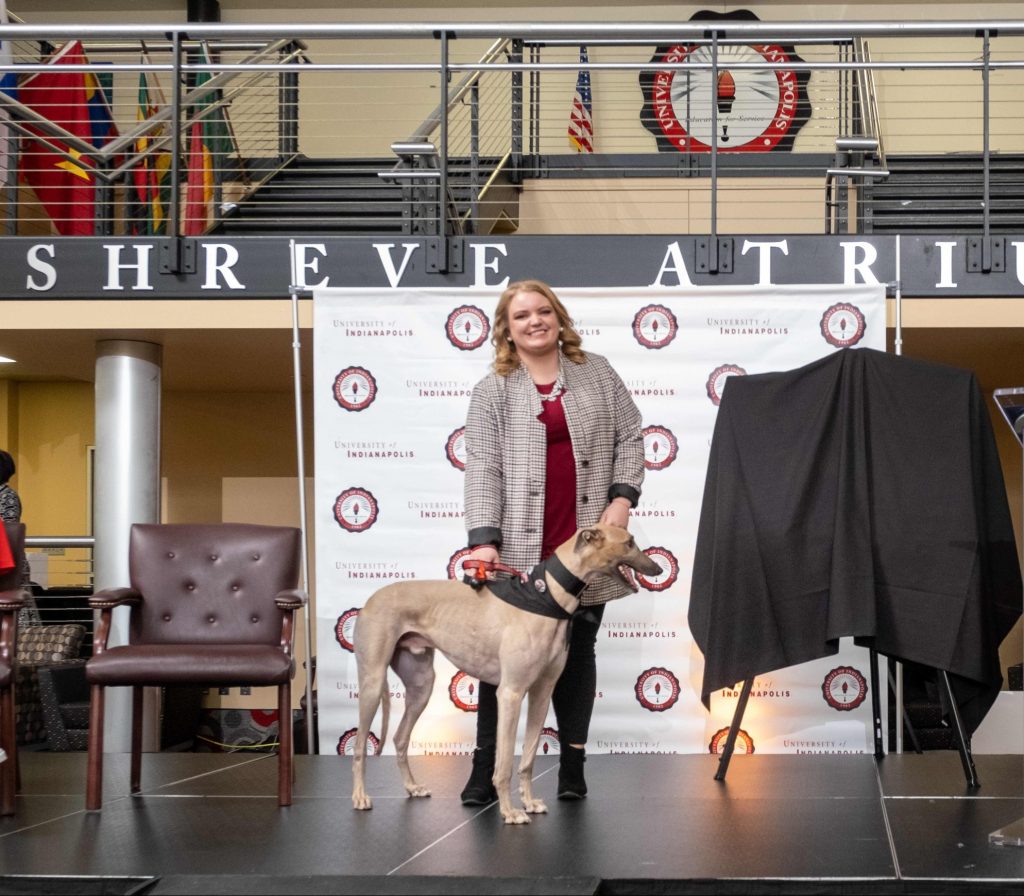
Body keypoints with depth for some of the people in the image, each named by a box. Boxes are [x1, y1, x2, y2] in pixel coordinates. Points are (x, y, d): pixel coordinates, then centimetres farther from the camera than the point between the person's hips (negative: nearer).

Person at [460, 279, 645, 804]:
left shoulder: (596, 373, 11)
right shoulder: (492, 392, 4)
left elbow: (628, 438, 12)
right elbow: (482, 471, -4)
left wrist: (622, 498, -3)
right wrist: (484, 540, -15)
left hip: (586, 545, 2)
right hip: (520, 548, -2)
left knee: (578, 651, 7)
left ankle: (573, 763, 16)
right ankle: (486, 767, 5)